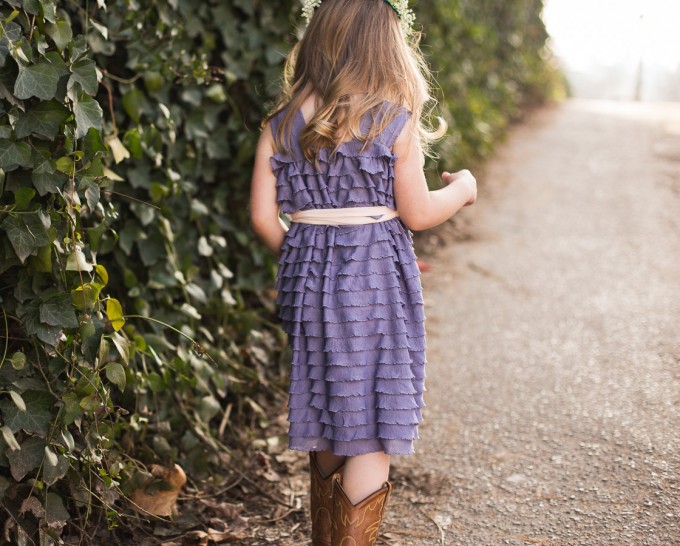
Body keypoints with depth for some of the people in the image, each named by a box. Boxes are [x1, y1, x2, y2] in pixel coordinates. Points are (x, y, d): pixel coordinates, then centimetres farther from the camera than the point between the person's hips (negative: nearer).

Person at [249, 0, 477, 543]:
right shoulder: (395, 121, -8)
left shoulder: (281, 125, 3)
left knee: (327, 422, 19)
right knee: (372, 431, 3)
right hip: (376, 277, -5)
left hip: (307, 276, 5)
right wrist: (462, 189, 14)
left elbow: (263, 216, 2)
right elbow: (416, 213, -5)